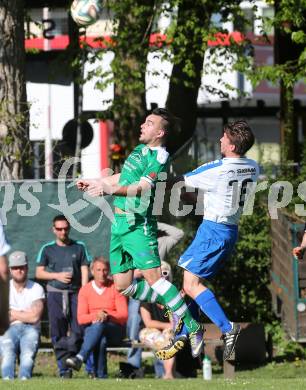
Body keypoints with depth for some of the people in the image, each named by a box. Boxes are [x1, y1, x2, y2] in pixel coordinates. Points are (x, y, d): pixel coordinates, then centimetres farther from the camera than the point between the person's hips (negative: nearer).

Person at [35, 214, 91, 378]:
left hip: (75, 293, -1)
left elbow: (84, 272, 4)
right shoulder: (47, 249, 7)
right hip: (55, 294, 1)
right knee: (58, 333, 0)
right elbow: (39, 272, 9)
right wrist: (57, 276, -6)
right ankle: (64, 369, 5)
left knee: (80, 330, -10)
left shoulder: (79, 247, 6)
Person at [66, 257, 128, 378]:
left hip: (115, 330, -2)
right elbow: (81, 318, -1)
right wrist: (96, 315, -21)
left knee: (99, 325, -38)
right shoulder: (85, 290, 7)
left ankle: (80, 358, -53)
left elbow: (124, 316, -4)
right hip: (91, 329, 2)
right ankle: (101, 376, -40)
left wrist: (107, 315, -23)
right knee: (101, 340, -36)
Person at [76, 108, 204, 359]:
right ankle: (173, 305, 22)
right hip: (120, 224, 9)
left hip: (139, 224, -9)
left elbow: (143, 187, -25)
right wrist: (94, 183, 39)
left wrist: (111, 190, -37)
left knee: (152, 276, -20)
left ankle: (193, 328, -18)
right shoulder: (139, 150, 16)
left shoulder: (160, 157, -11)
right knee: (123, 286, 6)